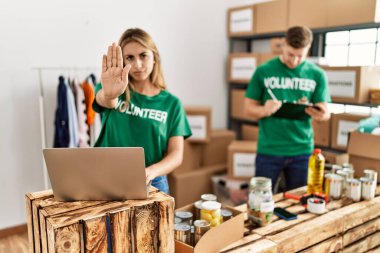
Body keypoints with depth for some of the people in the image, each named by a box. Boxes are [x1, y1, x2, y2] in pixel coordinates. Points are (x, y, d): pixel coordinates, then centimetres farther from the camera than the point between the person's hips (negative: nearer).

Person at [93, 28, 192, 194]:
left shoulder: (171, 103, -1)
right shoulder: (113, 90, -1)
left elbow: (176, 155, -5)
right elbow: (106, 100, -25)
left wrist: (150, 172, -24)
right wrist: (109, 93, -47)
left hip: (152, 185, 0)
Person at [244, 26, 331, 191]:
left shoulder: (317, 74, 2)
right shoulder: (264, 71, -2)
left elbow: (325, 113, 4)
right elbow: (248, 109, 0)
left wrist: (319, 114, -20)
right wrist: (264, 110, -22)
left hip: (302, 151, 2)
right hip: (268, 150, -1)